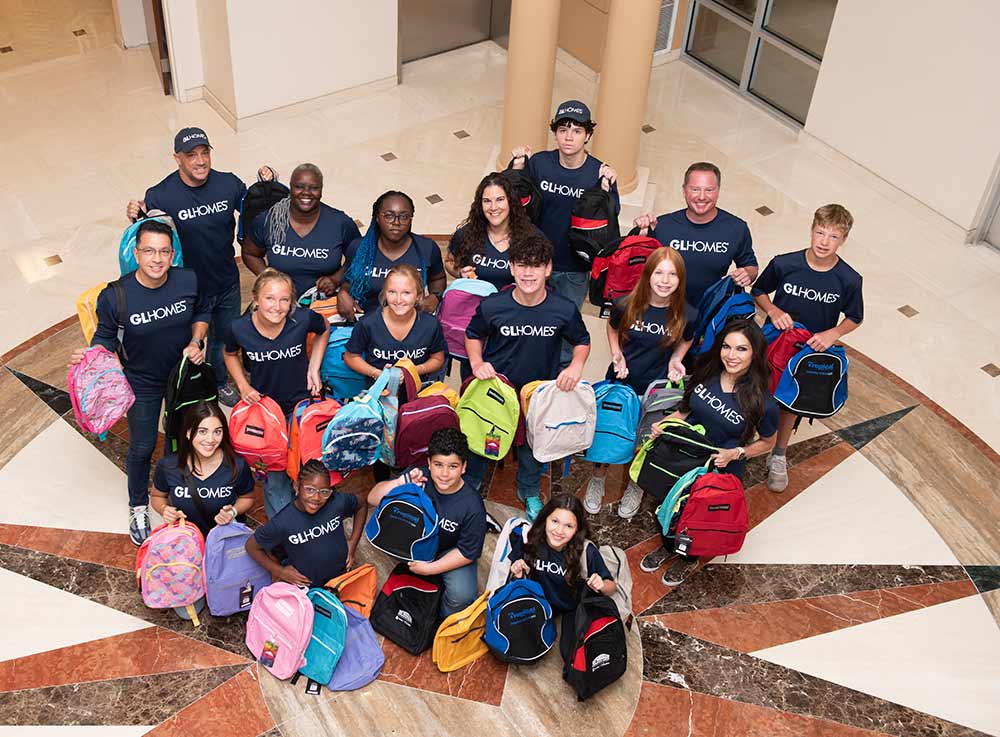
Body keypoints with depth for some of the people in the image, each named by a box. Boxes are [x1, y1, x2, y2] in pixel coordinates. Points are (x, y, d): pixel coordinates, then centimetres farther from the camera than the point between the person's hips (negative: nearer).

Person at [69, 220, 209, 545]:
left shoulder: (189, 280, -21)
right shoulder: (114, 296, -28)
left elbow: (201, 311, 0)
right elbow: (106, 337, -13)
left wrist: (196, 341, -15)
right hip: (143, 382, -2)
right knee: (142, 447, 12)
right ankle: (138, 508, 39)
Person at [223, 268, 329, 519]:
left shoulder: (303, 319, -23)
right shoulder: (240, 328, -20)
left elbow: (324, 330, 3)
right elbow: (231, 355, 4)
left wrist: (313, 369, -4)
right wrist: (243, 386, -8)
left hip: (301, 403, 0)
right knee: (273, 475, 8)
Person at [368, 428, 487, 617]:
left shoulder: (472, 506, -26)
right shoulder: (420, 479, -20)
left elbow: (467, 552, -17)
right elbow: (373, 499, -17)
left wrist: (429, 568, -20)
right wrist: (402, 482, -34)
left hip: (450, 552, -4)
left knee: (461, 594, -28)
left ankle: (443, 622, 6)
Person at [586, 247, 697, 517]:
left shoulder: (686, 315, -17)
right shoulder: (626, 305, -17)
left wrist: (675, 360, -12)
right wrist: (617, 354, -10)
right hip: (619, 382, 0)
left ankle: (635, 487, 43)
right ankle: (598, 479, 43)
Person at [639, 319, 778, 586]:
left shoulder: (762, 402, -24)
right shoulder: (707, 373, -13)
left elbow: (767, 442, -6)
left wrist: (734, 454, -20)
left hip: (721, 471, -3)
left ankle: (689, 559, 49)